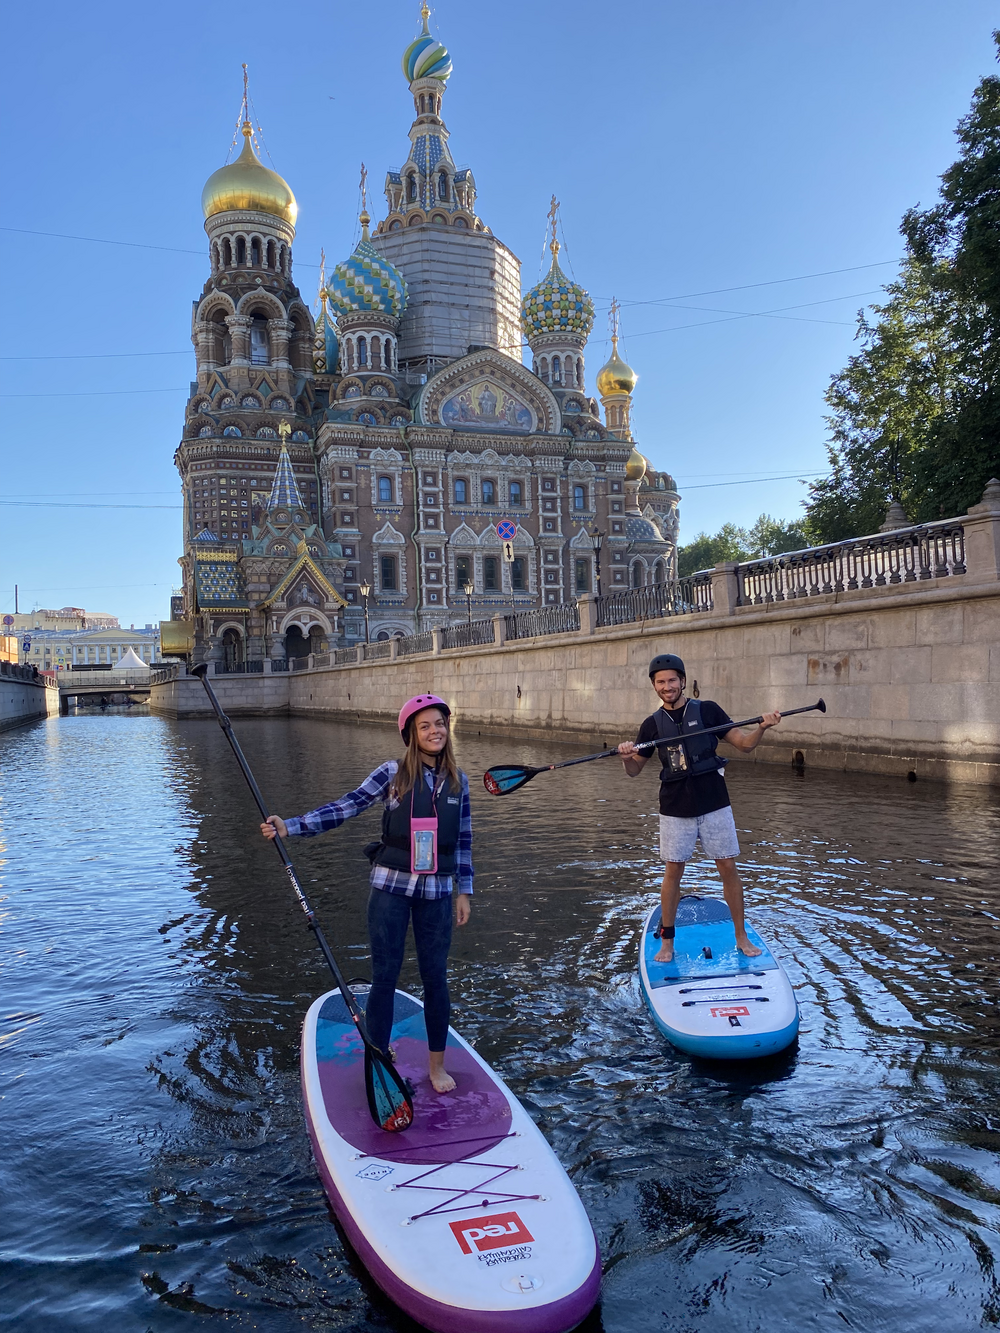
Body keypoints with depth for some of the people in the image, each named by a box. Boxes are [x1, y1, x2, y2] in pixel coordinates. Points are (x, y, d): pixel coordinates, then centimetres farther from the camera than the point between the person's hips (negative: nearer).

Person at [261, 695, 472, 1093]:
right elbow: (345, 807, -11)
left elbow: (463, 840, 10)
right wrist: (289, 826, -19)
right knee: (384, 977, 4)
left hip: (436, 892, 2)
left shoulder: (458, 781, 4)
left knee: (435, 977, 10)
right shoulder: (392, 773, -6)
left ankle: (437, 1064, 28)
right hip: (391, 886, -2)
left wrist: (464, 891, 10)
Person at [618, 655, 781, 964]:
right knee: (673, 871, 5)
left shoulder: (707, 710, -2)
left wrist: (761, 727, -21)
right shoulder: (652, 724, 3)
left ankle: (741, 937, 19)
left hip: (714, 804, -1)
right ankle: (667, 942, 18)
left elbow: (744, 744, -1)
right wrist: (627, 757, -16)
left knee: (728, 869, 4)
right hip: (675, 808, 1)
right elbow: (634, 771, 7)